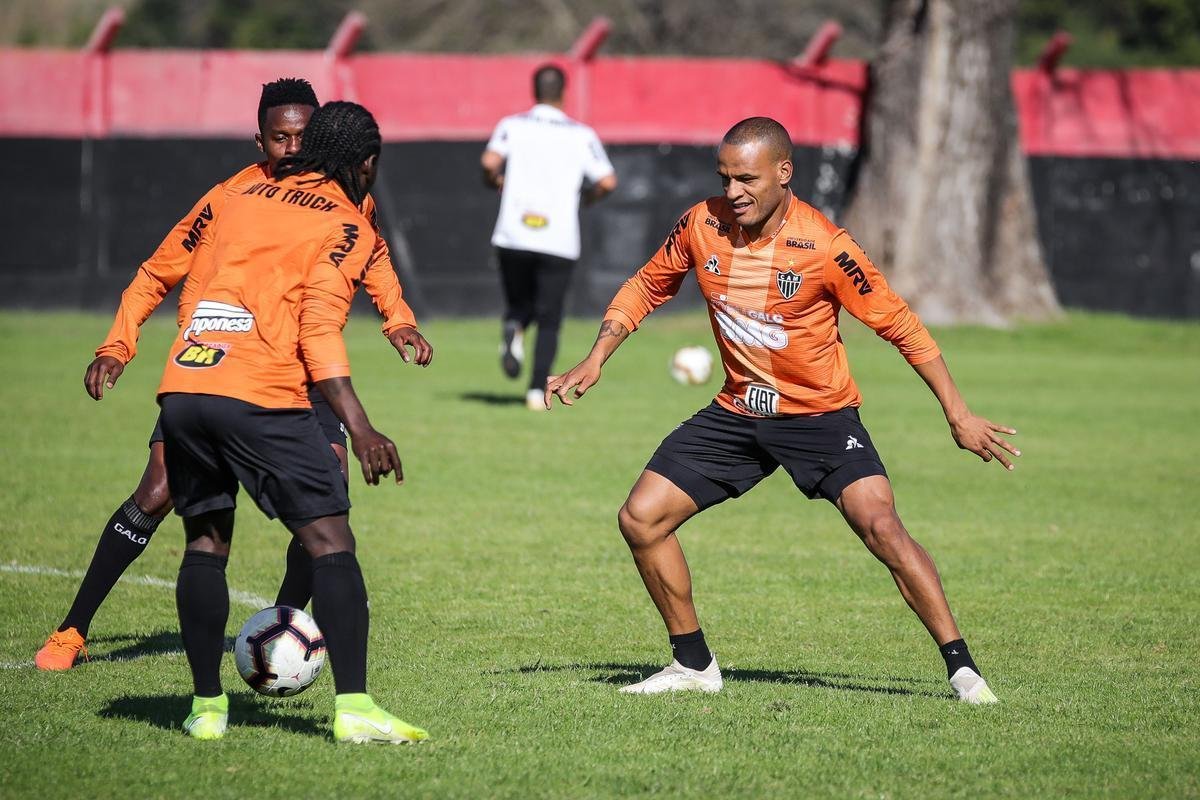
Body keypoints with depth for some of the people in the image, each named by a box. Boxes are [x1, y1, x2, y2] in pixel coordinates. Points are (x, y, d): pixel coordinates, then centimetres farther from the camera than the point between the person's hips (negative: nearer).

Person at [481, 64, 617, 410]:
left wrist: (495, 181, 9)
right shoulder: (581, 134, 5)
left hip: (513, 237, 1)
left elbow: (490, 161, -12)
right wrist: (587, 196, 17)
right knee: (549, 321, 6)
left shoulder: (513, 125, 4)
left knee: (519, 305, 20)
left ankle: (513, 329, -15)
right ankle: (537, 389, -9)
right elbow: (607, 181, -3)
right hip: (559, 241, -1)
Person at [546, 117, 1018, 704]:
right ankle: (694, 665, 14)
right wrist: (593, 363, 2)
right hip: (736, 413, 5)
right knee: (640, 520, -3)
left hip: (821, 414, -5)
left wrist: (959, 417, -12)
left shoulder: (823, 247, -21)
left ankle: (961, 669, -15)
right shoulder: (702, 225, -8)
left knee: (881, 528, -25)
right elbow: (647, 287, 11)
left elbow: (900, 325, -13)